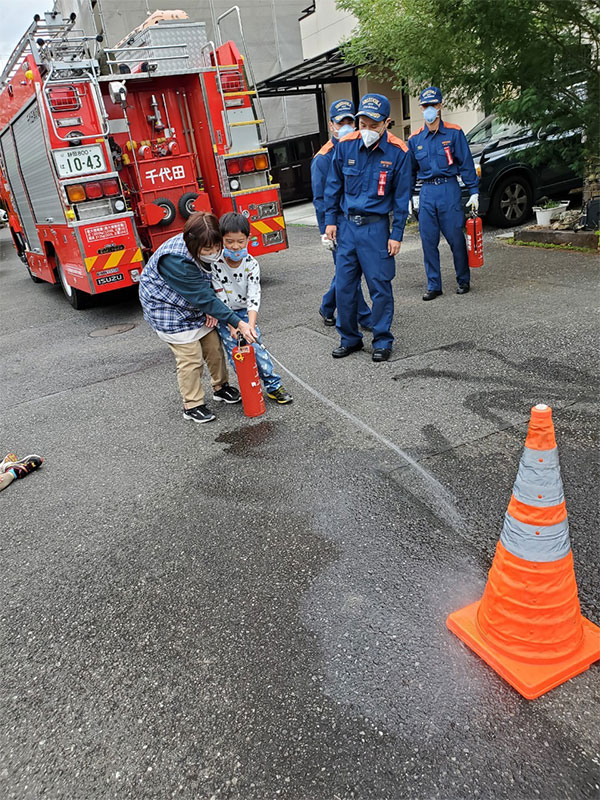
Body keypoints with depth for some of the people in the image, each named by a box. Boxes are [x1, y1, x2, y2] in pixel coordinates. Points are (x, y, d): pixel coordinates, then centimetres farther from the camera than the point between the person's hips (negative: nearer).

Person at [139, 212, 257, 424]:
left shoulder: (206, 250, -12)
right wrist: (238, 323, -32)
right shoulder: (175, 259, -35)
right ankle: (192, 406, 12)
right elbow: (203, 298, -34)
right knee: (191, 359, -5)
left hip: (197, 308, 7)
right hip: (170, 310, -7)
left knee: (214, 347, 11)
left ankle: (221, 387, 33)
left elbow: (209, 287, 3)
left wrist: (212, 309, -16)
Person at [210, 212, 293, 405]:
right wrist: (232, 325, -22)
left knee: (256, 346, -9)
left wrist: (251, 325, -30)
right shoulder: (215, 263, -18)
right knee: (236, 353, -8)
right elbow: (220, 298, -16)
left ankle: (274, 385, 2)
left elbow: (253, 297, -17)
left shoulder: (251, 264, -12)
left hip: (245, 312, 1)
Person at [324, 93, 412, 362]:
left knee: (380, 286, 0)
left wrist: (396, 235, -6)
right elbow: (333, 185, 10)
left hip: (376, 226, -3)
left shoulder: (398, 152, -7)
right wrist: (330, 220, 7)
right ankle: (350, 338, 22)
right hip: (346, 224, 3)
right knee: (343, 285, 7)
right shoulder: (346, 146, -1)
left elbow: (402, 197, -3)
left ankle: (382, 341, 14)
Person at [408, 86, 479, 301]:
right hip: (426, 192, 3)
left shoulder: (454, 133, 2)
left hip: (449, 189, -3)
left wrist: (474, 192, -4)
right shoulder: (415, 139, 11)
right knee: (428, 241, 2)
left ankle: (463, 281, 15)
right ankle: (434, 285, 11)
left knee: (456, 237, -1)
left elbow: (467, 164, 2)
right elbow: (410, 171, 17)